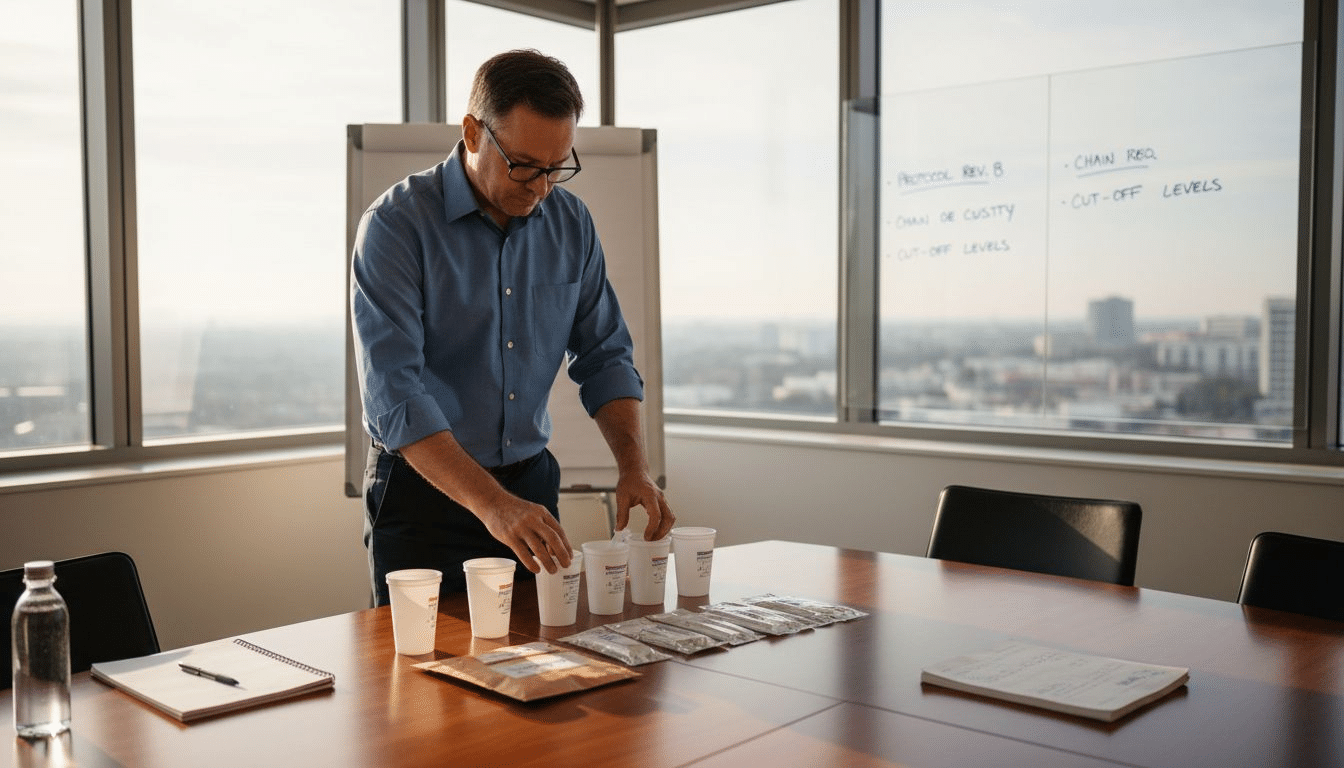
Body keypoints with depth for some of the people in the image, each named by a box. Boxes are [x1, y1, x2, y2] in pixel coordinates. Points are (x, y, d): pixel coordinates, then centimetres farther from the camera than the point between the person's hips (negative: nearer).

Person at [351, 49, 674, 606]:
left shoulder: (570, 222, 1)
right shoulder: (395, 224, -16)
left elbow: (604, 355, 6)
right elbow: (394, 394, -24)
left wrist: (634, 466, -10)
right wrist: (492, 504, -34)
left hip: (533, 485, 5)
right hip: (425, 490, -4)